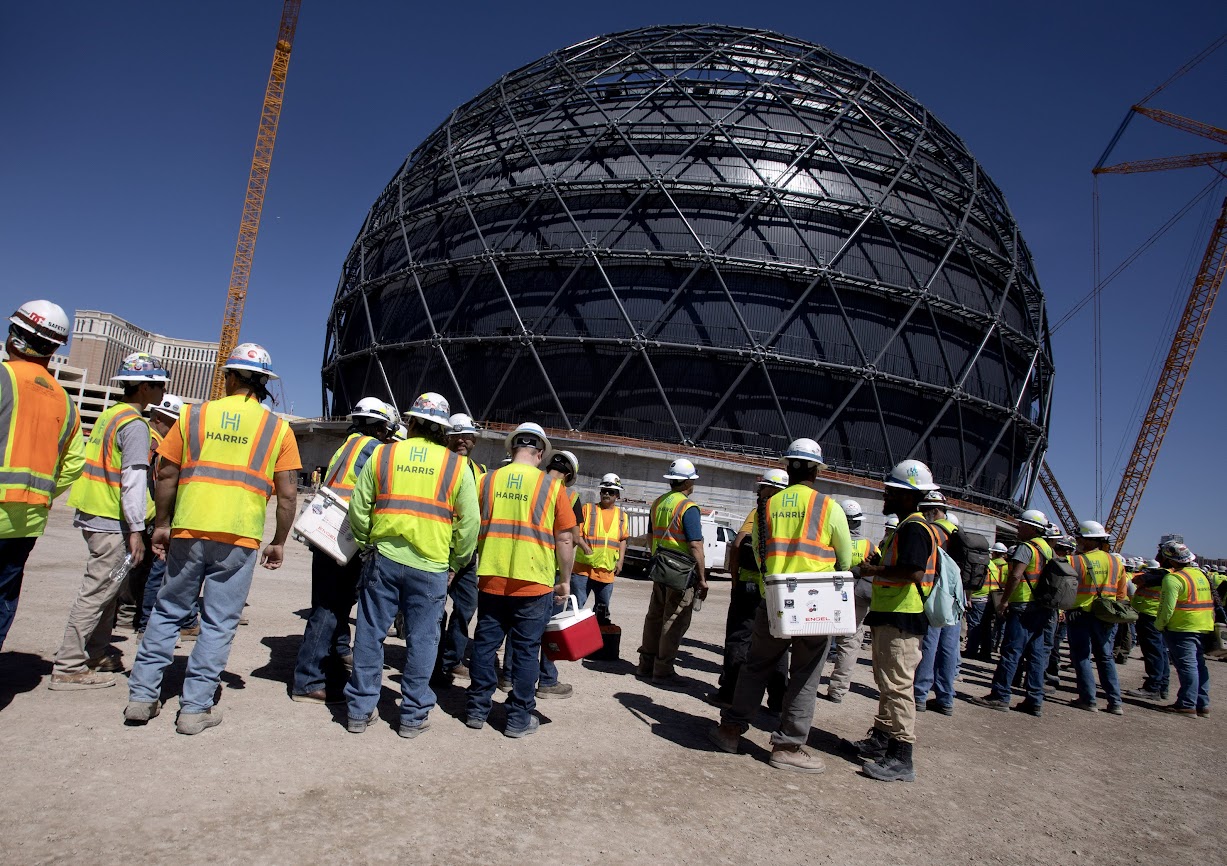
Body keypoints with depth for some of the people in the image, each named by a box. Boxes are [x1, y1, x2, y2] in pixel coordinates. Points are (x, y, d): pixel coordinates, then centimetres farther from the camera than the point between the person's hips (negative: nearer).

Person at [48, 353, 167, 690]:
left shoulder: (108, 416, 14)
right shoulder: (135, 424, -15)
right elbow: (134, 479, -19)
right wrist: (136, 529, -17)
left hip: (93, 515, 10)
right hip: (113, 523, -10)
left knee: (108, 588, 20)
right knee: (97, 592, -3)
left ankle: (98, 653, 31)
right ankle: (68, 668, 4)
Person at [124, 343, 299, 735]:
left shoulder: (195, 414, 6)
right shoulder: (277, 428, 2)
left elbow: (166, 473, 7)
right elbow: (288, 493, -2)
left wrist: (162, 524, 16)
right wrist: (279, 541, 6)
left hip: (189, 529, 2)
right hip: (240, 536, -1)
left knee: (167, 611, 18)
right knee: (218, 623, 7)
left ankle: (142, 696, 21)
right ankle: (195, 708, 12)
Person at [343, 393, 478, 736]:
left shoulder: (382, 455, 3)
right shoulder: (457, 465, -1)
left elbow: (358, 509, 4)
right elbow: (468, 524, -3)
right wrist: (455, 563, 9)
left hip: (384, 560, 2)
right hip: (430, 566, -1)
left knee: (370, 634, 13)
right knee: (421, 640, 9)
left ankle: (360, 710, 22)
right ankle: (413, 715, 18)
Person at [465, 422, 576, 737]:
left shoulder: (488, 480, 2)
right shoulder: (551, 486, -6)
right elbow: (564, 539, -5)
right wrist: (565, 581, 7)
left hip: (492, 579, 3)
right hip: (533, 583, -2)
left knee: (485, 644, 14)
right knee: (525, 650, 8)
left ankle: (477, 710, 24)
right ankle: (519, 718, 16)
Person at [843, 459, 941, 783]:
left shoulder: (913, 528, -16)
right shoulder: (908, 527, 18)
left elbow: (913, 572, -29)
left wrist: (874, 571, -19)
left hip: (901, 620, -11)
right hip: (891, 617, 11)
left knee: (898, 685, -7)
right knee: (887, 683, 18)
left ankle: (901, 758, -2)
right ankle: (880, 740, 29)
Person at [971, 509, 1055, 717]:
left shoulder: (1027, 547, -12)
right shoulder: (1048, 549, 16)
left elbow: (1015, 576, -21)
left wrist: (1004, 601, -14)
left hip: (1024, 607, -9)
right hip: (1043, 610, 9)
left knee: (1011, 652, -5)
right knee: (1037, 655, 9)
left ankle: (1000, 696, -2)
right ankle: (1035, 701, 11)